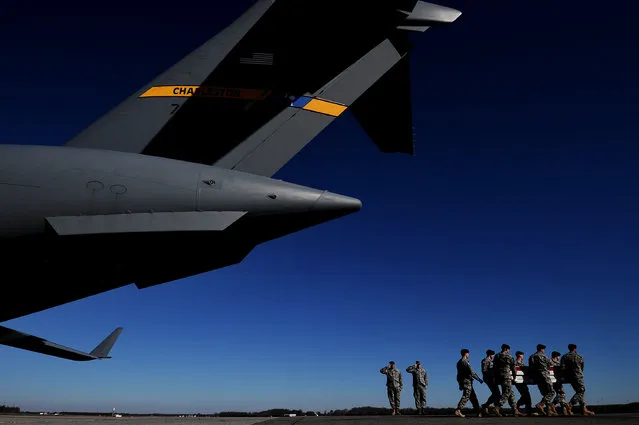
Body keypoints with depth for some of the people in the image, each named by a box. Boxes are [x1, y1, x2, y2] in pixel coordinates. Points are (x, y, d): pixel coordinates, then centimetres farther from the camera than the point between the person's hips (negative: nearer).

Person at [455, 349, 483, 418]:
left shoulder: (459, 362, 18)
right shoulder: (465, 361, -11)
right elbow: (471, 372, -17)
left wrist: (460, 385, 25)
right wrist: (479, 379, -9)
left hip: (462, 381, 10)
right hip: (466, 381, -10)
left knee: (473, 397, 12)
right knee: (466, 396, -14)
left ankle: (479, 412, 13)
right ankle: (458, 410, -24)